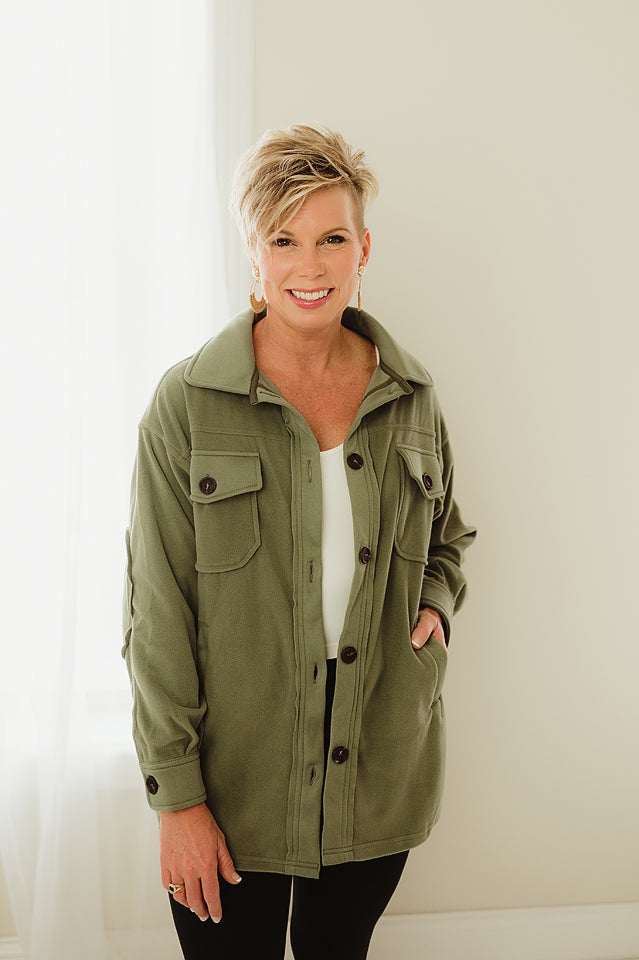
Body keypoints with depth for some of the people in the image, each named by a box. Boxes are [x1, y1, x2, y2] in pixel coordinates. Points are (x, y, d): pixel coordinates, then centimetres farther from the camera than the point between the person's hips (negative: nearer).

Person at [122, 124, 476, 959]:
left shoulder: (412, 399, 0)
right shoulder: (187, 405, -11)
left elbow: (446, 539, 17)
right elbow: (158, 610, -10)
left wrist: (435, 605, -5)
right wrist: (176, 792, -10)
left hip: (380, 774, 3)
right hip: (233, 782, -3)